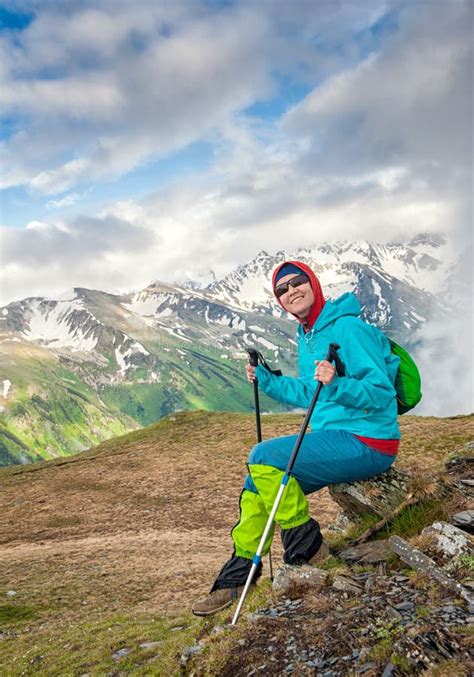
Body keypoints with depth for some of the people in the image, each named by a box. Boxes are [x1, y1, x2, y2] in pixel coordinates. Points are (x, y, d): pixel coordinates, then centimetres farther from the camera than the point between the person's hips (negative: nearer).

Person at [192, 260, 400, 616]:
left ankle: (307, 547, -4)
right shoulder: (307, 337, 12)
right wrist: (267, 380, 12)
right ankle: (238, 574, 17)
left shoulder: (349, 328, -17)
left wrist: (337, 384, -37)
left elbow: (381, 393, -21)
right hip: (333, 437, 10)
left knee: (264, 458, -21)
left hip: (367, 442, -9)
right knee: (258, 481, 6)